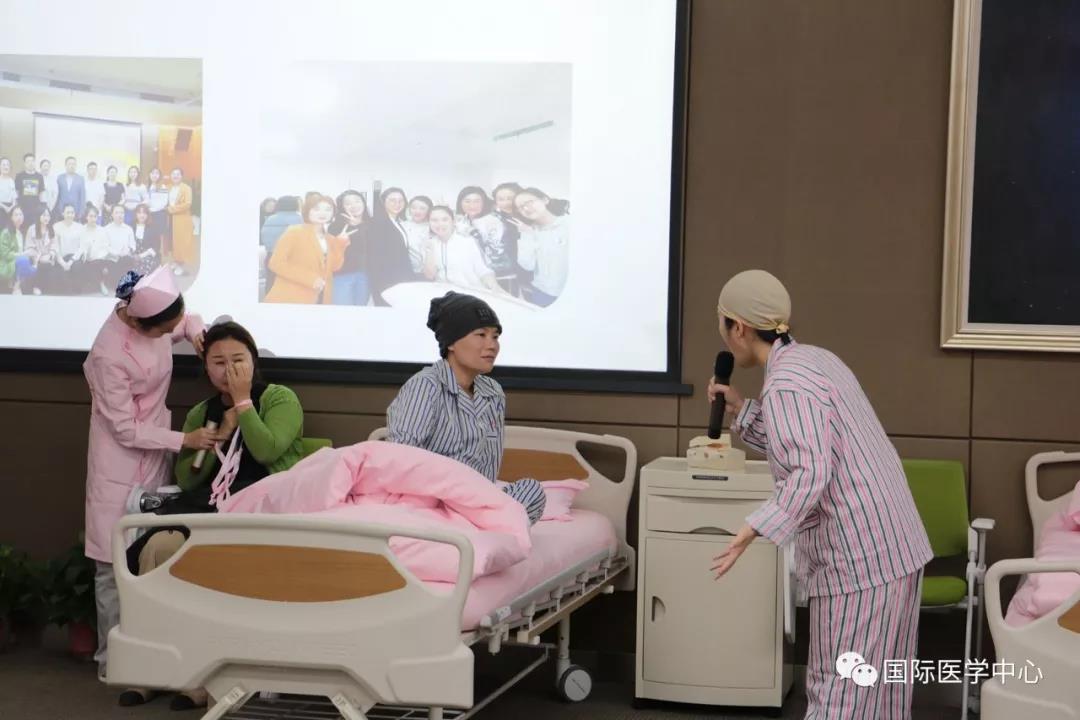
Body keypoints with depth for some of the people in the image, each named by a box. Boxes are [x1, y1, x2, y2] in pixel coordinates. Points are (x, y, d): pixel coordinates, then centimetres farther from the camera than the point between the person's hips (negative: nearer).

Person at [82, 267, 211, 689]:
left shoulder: (153, 316, -9)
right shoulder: (109, 356, -28)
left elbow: (185, 321, 17)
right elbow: (126, 431, -21)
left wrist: (194, 331, -6)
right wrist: (185, 440, -21)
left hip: (154, 460, 7)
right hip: (120, 468, -7)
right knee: (116, 565, 1)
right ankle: (112, 661, 11)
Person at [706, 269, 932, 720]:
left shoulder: (786, 385, -16)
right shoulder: (813, 359, 15)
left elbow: (809, 473, -26)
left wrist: (755, 530, -33)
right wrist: (742, 411, 22)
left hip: (859, 557, -10)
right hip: (891, 547, 10)